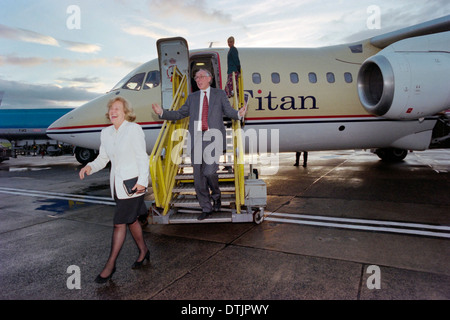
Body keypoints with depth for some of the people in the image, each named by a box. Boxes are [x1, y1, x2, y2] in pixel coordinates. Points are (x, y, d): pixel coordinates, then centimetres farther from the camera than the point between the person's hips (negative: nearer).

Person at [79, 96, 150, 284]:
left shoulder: (134, 129, -11)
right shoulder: (106, 133, 8)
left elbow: (142, 157, -12)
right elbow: (103, 158, 11)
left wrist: (142, 181, -17)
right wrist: (90, 167, -8)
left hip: (132, 182, -7)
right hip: (116, 183, 7)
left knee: (120, 223, -3)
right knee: (131, 219, 18)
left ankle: (110, 264, 11)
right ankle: (143, 251, 37)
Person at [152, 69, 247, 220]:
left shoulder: (220, 94, 14)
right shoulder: (192, 97, 22)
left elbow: (229, 111, 5)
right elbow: (179, 113, 19)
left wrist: (239, 113, -17)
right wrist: (162, 112, 6)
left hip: (213, 135, -3)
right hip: (197, 138, 4)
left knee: (210, 171, -19)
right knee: (198, 176, 4)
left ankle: (216, 196, 13)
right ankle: (206, 209, 17)